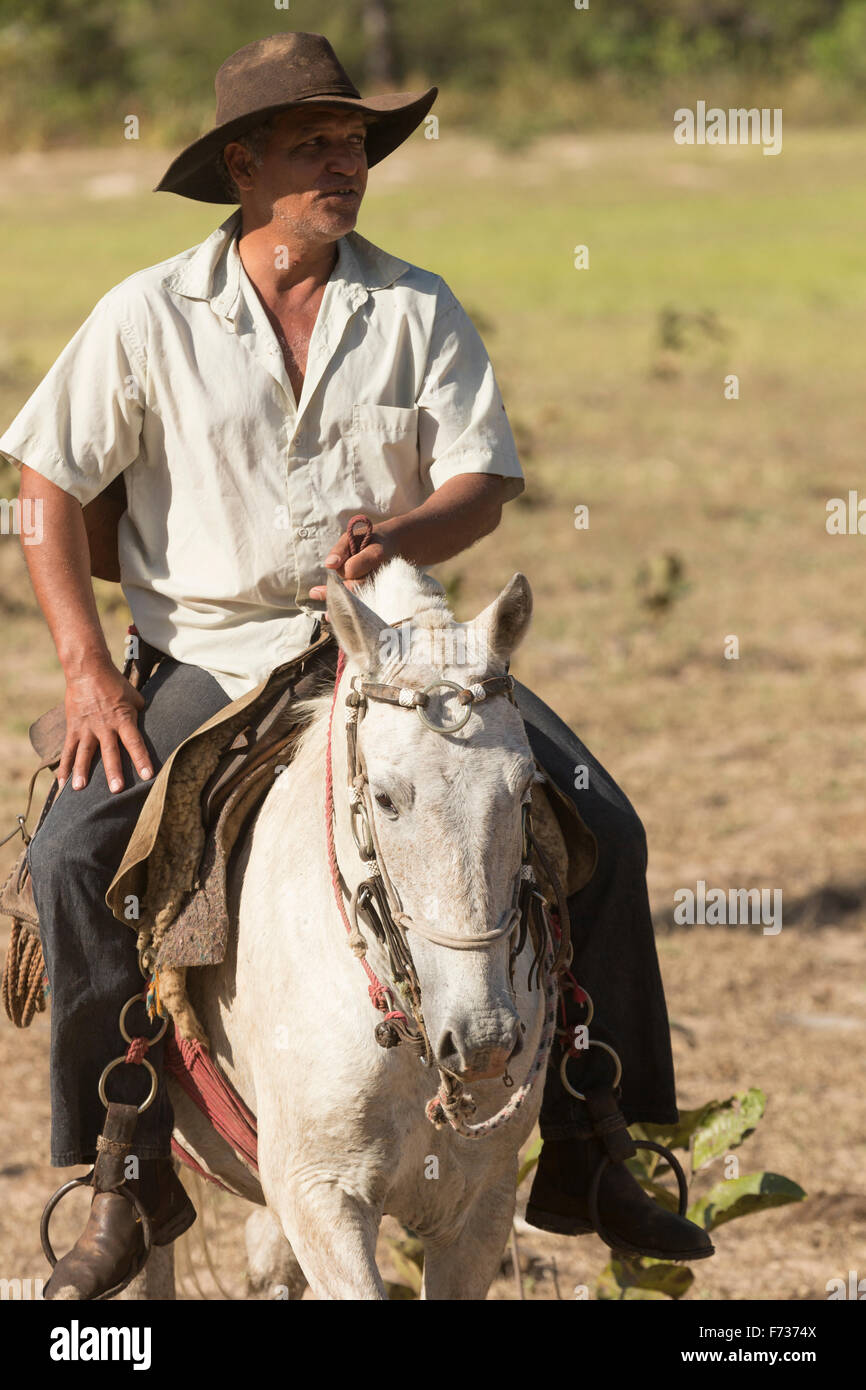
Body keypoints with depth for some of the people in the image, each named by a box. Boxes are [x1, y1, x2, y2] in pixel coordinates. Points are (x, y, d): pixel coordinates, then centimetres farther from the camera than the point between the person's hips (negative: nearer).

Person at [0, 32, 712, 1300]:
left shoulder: (420, 312, 2)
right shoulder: (149, 317, -3)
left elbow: (484, 481, -2)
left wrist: (399, 537, -24)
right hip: (210, 659, -2)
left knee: (598, 829, -13)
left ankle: (581, 1153, -1)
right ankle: (134, 1174, -9)